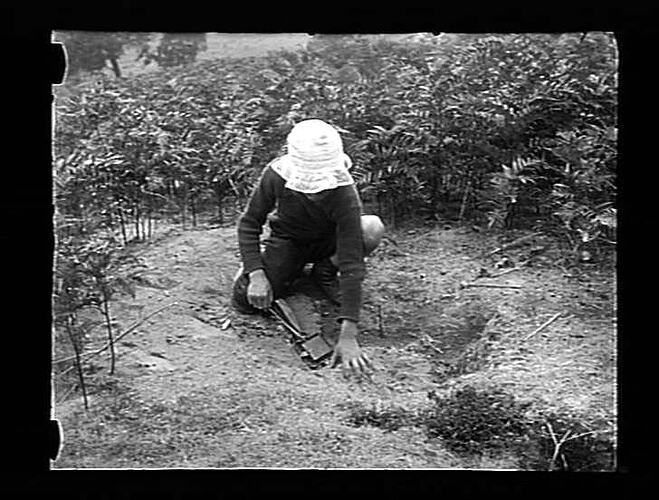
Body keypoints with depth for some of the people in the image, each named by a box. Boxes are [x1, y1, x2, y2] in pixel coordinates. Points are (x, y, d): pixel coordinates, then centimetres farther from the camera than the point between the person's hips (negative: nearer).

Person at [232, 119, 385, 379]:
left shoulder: (345, 195, -36)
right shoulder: (276, 174, -29)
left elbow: (351, 263, -39)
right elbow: (250, 222, -15)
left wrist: (348, 335, -44)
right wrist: (256, 273, -30)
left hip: (328, 242, -1)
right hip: (287, 239, 1)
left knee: (372, 229, -34)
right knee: (245, 300, -20)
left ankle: (325, 270, -2)